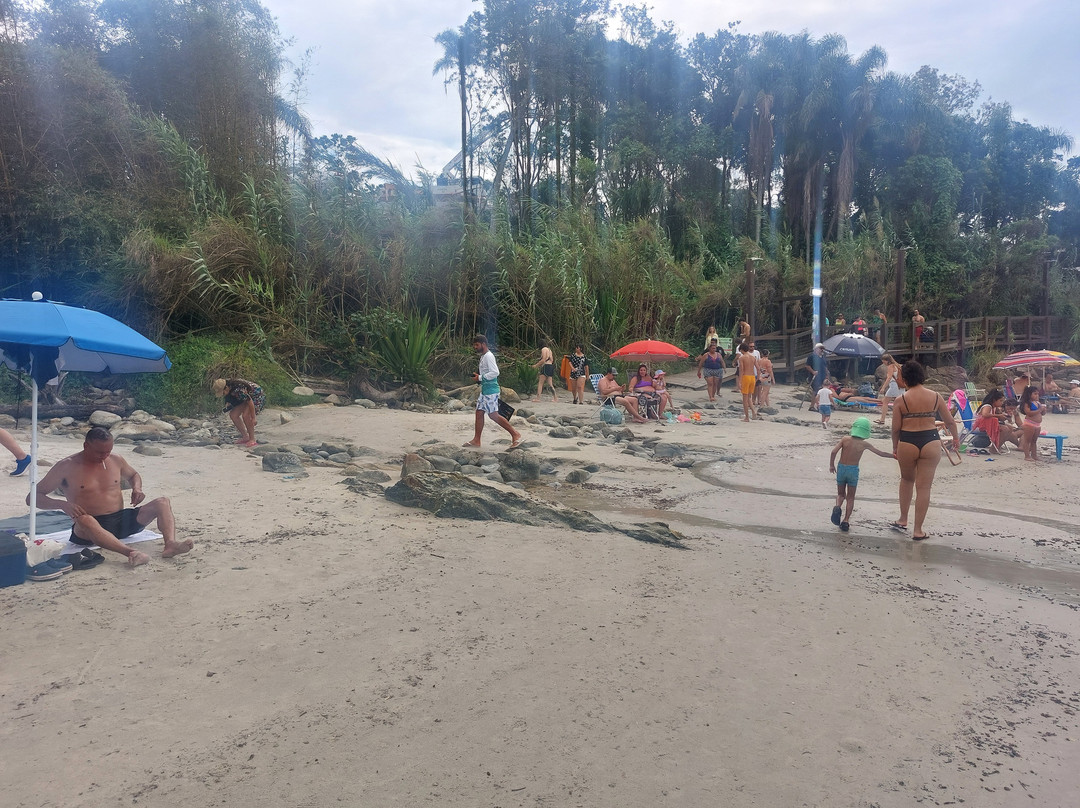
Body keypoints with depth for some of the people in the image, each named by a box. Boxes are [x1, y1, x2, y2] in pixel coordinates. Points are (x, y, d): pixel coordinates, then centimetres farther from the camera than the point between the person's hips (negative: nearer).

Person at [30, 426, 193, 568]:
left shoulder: (116, 460, 9)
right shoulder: (67, 467, -4)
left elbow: (133, 475, 31)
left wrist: (137, 488, 6)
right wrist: (62, 504, -23)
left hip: (122, 520, 5)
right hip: (89, 528, -5)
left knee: (163, 502, -13)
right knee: (85, 520, -41)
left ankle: (170, 544, -41)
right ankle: (130, 552, -61)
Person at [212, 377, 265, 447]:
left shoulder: (238, 389, -35)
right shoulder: (229, 389, -12)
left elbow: (250, 402, -30)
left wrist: (253, 418, -24)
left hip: (257, 396, -9)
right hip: (246, 397, 9)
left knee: (245, 415, -26)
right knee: (233, 414, -1)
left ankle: (252, 440, -14)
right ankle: (245, 437, 9)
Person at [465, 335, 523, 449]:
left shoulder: (488, 356, -14)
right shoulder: (483, 356, 17)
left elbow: (495, 372, -24)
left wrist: (480, 377, -17)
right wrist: (478, 376, 12)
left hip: (490, 390, -10)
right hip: (484, 390, 10)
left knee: (493, 415, -10)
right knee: (479, 412, 9)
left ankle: (515, 434, -3)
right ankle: (476, 440, 14)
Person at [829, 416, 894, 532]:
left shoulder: (845, 439, -6)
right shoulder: (864, 444, -6)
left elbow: (834, 451, -14)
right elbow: (881, 453, -1)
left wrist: (831, 465, -2)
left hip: (841, 468, 1)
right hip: (853, 470, -1)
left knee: (841, 494, 17)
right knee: (850, 497, 11)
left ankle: (837, 507, -14)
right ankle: (846, 521, 7)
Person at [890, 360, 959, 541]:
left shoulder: (901, 399, -7)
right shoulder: (935, 396, 0)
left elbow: (896, 428, -4)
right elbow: (949, 421, 10)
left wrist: (895, 446, 12)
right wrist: (955, 437, 28)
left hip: (907, 443, -1)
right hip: (931, 443, 1)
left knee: (906, 480, 24)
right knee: (924, 487, 6)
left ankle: (903, 521, 28)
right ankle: (918, 531, 12)